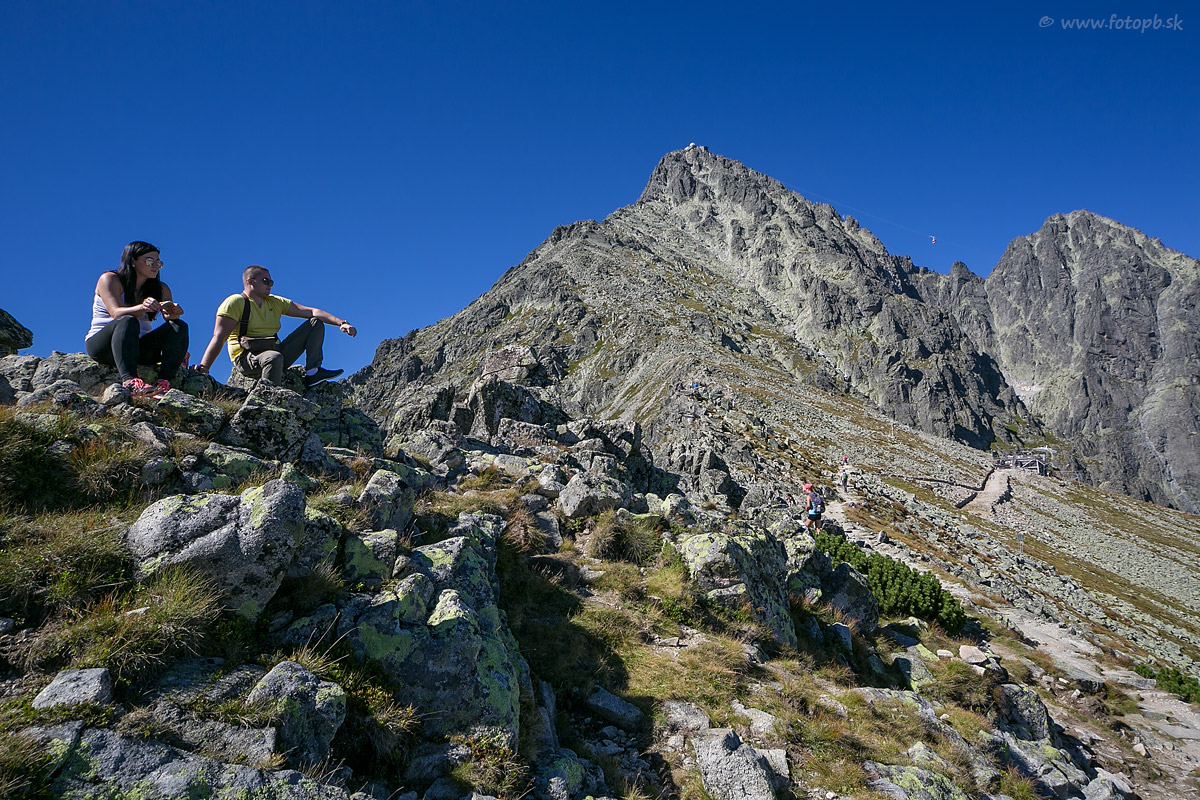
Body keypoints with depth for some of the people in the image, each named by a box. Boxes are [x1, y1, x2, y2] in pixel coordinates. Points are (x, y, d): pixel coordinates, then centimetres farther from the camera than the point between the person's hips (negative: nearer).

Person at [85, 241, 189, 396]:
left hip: (138, 347, 4)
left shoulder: (161, 289, 11)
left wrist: (173, 312, -30)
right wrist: (141, 308, -40)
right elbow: (116, 313, -20)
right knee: (128, 321, -35)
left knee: (180, 326, -19)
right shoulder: (110, 279, -2)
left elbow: (169, 316, -5)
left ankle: (164, 381, -41)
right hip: (101, 344, -4)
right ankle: (129, 380, -56)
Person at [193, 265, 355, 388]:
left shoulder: (276, 302, 15)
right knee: (274, 357, -43)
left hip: (276, 353, 7)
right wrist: (202, 370, -26)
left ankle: (312, 372, -11)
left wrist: (341, 323, -6)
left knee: (315, 323, 4)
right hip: (247, 358, -7)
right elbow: (219, 338, -14)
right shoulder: (236, 302, -4)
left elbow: (312, 312, 9)